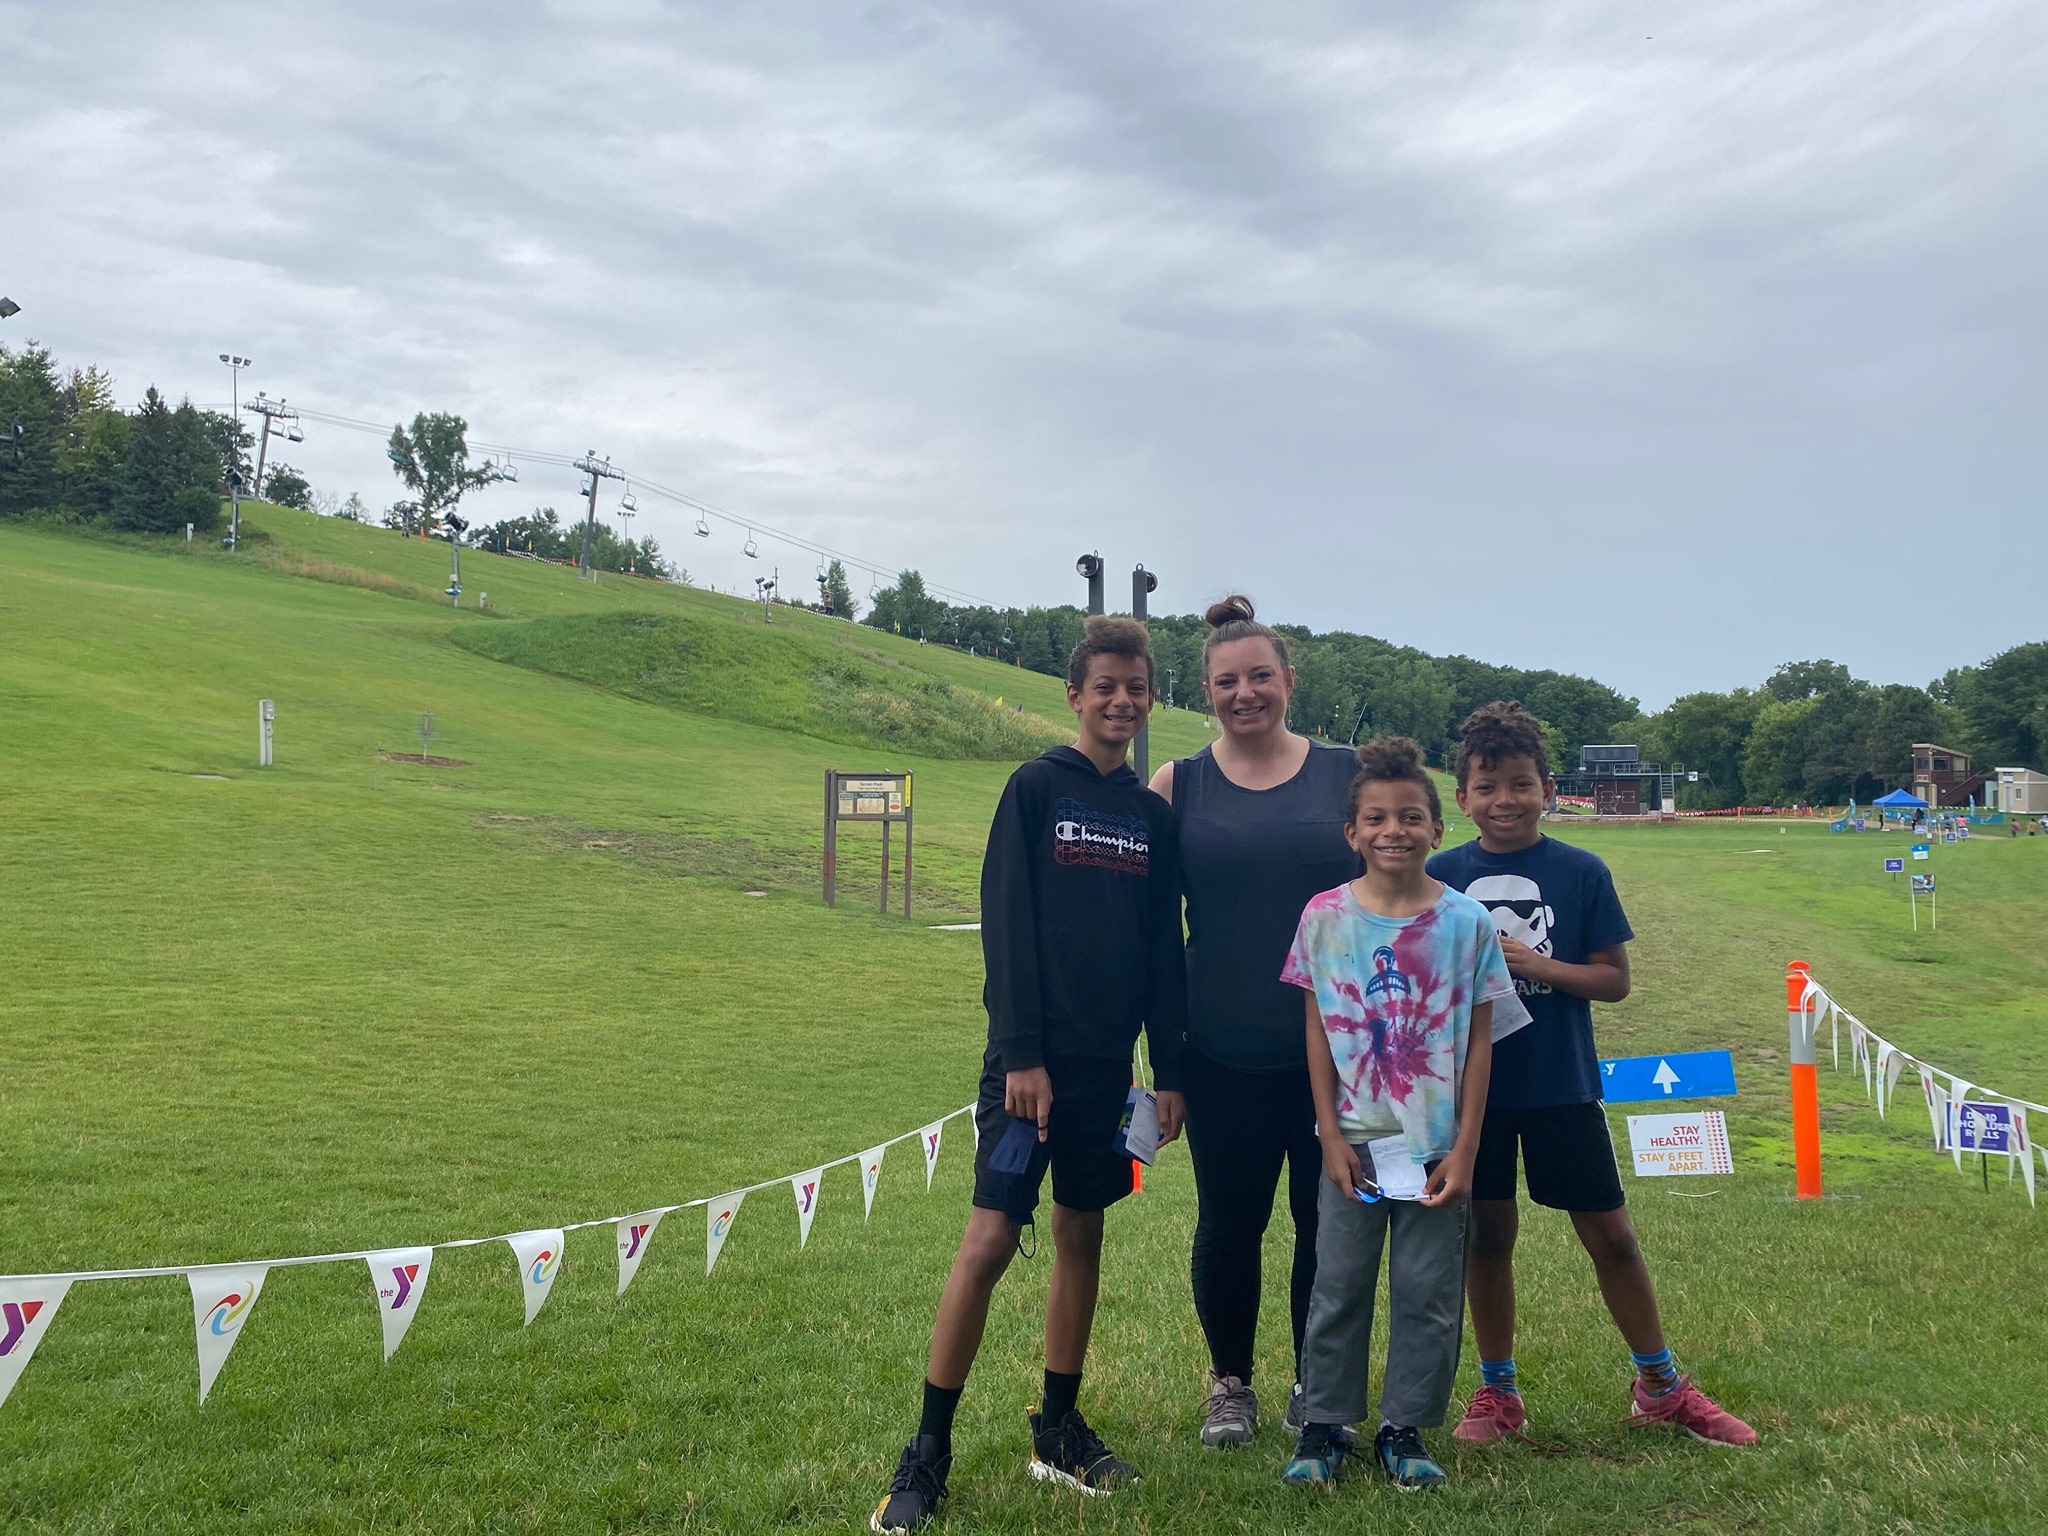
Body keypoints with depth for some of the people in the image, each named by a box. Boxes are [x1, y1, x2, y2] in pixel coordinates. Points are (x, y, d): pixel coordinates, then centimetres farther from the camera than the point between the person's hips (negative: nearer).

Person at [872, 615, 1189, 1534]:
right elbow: (1006, 927, -9)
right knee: (989, 1239, -8)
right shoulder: (1036, 788, -3)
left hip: (1108, 1062, 5)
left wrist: (1169, 1070, 8)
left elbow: (1163, 950, 12)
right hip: (1033, 1056, -5)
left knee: (1082, 1235, 11)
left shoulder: (1153, 815, 10)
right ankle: (928, 1451, 2)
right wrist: (1022, 1054, -15)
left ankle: (1059, 1430, 24)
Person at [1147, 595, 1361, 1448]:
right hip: (1225, 1050, 0)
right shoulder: (1178, 786, 2)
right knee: (1229, 1219, 8)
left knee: (1328, 1217, 8)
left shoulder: (1346, 774, 2)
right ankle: (1229, 1381, 29)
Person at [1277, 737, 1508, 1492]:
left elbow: (1479, 1041, -2)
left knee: (1429, 1290, 8)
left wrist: (1465, 1148, -5)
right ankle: (1323, 1426, 22)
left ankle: (1405, 1429, 23)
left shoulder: (1467, 920, -6)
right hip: (1354, 1140, 0)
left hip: (1436, 1143, 0)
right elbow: (1318, 1032, 0)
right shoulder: (1325, 915, -5)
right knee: (1338, 1285, 9)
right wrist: (1330, 1135, -4)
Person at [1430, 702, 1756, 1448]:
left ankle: (1661, 1386, 26)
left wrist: (1533, 963, -17)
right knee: (1487, 1235, 10)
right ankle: (1497, 1391, 26)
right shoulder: (1441, 875, -1)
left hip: (1563, 1086, -1)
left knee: (1610, 1234, 7)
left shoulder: (1583, 873, -4)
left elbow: (1614, 979, -4)